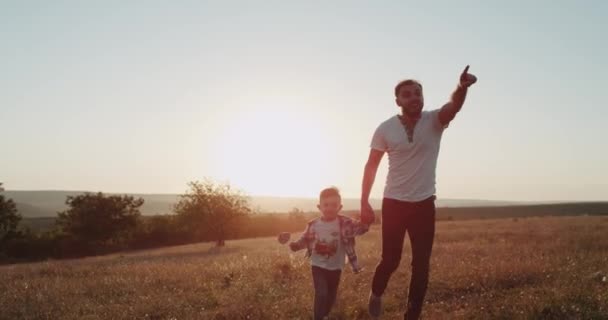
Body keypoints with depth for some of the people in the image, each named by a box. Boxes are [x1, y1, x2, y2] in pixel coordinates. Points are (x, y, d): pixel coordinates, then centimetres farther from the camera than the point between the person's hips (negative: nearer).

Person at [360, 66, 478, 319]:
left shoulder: (434, 121, -7)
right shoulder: (385, 129, -7)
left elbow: (454, 106, -29)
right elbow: (371, 166, -1)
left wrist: (462, 87, -51)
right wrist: (364, 202, -5)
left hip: (424, 204, 1)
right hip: (394, 203, -1)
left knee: (421, 265, 4)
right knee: (391, 259, 4)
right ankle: (376, 293, 36)